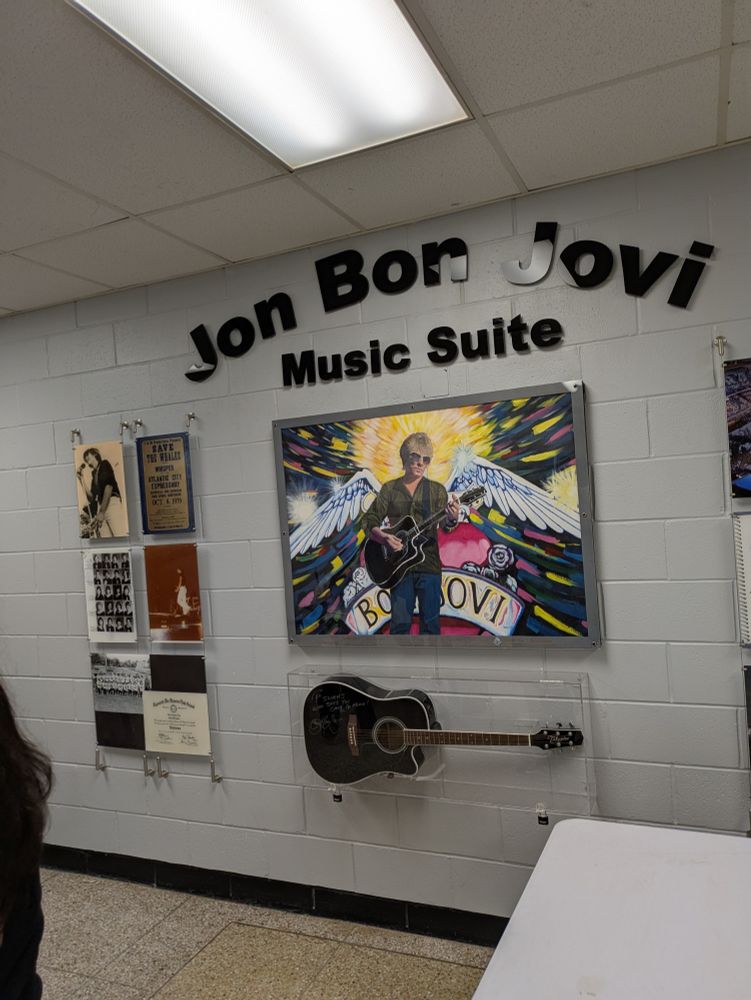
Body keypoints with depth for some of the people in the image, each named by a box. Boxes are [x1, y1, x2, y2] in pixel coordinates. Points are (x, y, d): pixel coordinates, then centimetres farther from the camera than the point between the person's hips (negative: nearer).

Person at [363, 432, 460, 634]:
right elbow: (369, 520, 6)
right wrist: (384, 537, -14)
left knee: (431, 622, 3)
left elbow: (444, 526, -5)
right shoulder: (390, 489, 6)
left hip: (429, 564, 0)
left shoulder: (436, 490, 4)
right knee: (400, 622, 1)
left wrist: (452, 520, -30)